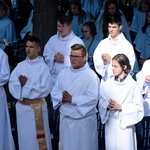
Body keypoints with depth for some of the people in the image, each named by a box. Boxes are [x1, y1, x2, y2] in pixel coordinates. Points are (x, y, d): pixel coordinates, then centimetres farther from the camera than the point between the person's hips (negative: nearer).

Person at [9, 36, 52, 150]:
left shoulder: (43, 67, -7)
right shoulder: (20, 65, 6)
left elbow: (45, 88, -15)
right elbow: (12, 85, 0)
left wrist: (27, 83, -16)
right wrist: (20, 82, -20)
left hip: (37, 106, -4)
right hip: (21, 106, 4)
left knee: (38, 137, 2)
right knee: (24, 135, 12)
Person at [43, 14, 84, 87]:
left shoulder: (77, 41, -4)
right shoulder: (53, 39, 11)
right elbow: (46, 56, 13)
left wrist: (65, 59, -16)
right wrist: (53, 58, -9)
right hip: (54, 77, 4)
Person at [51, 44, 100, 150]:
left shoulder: (91, 75, -11)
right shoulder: (63, 73, 8)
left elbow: (93, 98, -20)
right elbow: (54, 92, 7)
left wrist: (72, 99, -19)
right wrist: (62, 97, -14)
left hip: (84, 120, -5)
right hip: (65, 119, 5)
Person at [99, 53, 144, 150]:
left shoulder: (133, 85, -10)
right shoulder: (108, 83, 0)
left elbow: (138, 107, -8)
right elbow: (102, 101, 6)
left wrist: (120, 107, -15)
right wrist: (107, 105, -15)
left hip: (126, 123, -3)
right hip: (111, 123, 3)